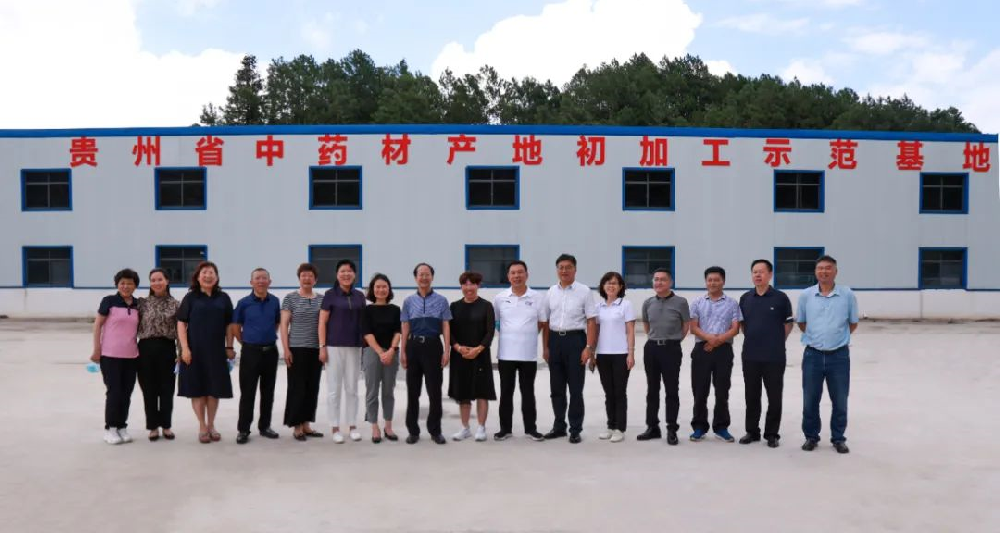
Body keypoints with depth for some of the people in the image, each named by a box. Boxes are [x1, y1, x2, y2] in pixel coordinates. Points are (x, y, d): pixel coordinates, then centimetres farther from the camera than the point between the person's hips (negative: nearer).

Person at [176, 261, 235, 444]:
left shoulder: (223, 298, 6)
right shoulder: (190, 297, 0)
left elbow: (229, 325, 9)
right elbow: (181, 323, -3)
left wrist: (229, 347, 4)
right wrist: (185, 348, -10)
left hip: (216, 350, 2)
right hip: (195, 350, -2)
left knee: (214, 389, 7)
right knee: (197, 389, 3)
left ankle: (211, 425, 21)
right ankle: (202, 427, 14)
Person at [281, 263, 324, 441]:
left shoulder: (322, 299, 9)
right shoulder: (290, 298, -1)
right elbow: (283, 325, -3)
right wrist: (286, 349, -10)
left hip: (316, 349, 4)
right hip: (297, 349, -4)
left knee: (312, 388, 7)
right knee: (297, 388, -1)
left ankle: (306, 424, 17)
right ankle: (296, 426, 7)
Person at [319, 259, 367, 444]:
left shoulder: (359, 296, 8)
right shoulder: (330, 295, -2)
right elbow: (322, 322, -4)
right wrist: (322, 346, -10)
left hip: (354, 346, 3)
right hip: (334, 346, -3)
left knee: (352, 388, 8)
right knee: (334, 388, 1)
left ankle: (352, 426, 17)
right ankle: (335, 428, 9)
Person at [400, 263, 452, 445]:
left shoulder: (441, 301, 4)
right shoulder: (409, 301, 8)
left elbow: (446, 327, 2)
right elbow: (405, 328, 7)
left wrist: (447, 351, -6)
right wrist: (402, 351, 1)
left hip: (433, 346, -1)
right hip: (413, 346, 1)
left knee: (435, 390, 1)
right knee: (412, 390, 6)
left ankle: (435, 430, 12)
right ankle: (413, 430, 16)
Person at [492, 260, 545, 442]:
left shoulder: (538, 297, -1)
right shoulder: (500, 298, 1)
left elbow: (541, 323, 7)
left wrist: (526, 336, 3)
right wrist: (509, 334, 7)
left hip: (529, 354, -1)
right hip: (506, 353, 1)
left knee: (528, 392, 7)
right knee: (506, 392, 7)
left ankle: (530, 428, 16)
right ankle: (505, 428, 17)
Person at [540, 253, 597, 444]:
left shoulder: (584, 291, -4)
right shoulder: (551, 292, 8)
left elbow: (591, 321, -6)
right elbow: (545, 321, 11)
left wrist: (588, 347, -13)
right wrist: (545, 347, 7)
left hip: (575, 339, -4)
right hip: (555, 340, 4)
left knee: (575, 389, 2)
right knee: (556, 388, 12)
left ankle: (575, 430, 13)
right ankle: (559, 426, 25)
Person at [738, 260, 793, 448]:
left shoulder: (780, 298, -6)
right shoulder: (745, 298, 4)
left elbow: (788, 324, 2)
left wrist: (777, 341, 3)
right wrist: (752, 338, 8)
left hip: (774, 356, -3)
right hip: (750, 355, 3)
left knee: (774, 397, 5)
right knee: (751, 396, 11)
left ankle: (771, 434, 17)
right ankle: (752, 431, 23)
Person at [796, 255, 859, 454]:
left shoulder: (847, 295, -3)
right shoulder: (805, 295, 0)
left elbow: (853, 324, 8)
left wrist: (837, 336, 11)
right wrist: (817, 337, 10)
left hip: (839, 355, -1)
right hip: (813, 355, 1)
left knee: (840, 401, 8)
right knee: (810, 400, 8)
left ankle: (838, 439, 22)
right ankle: (811, 436, 23)